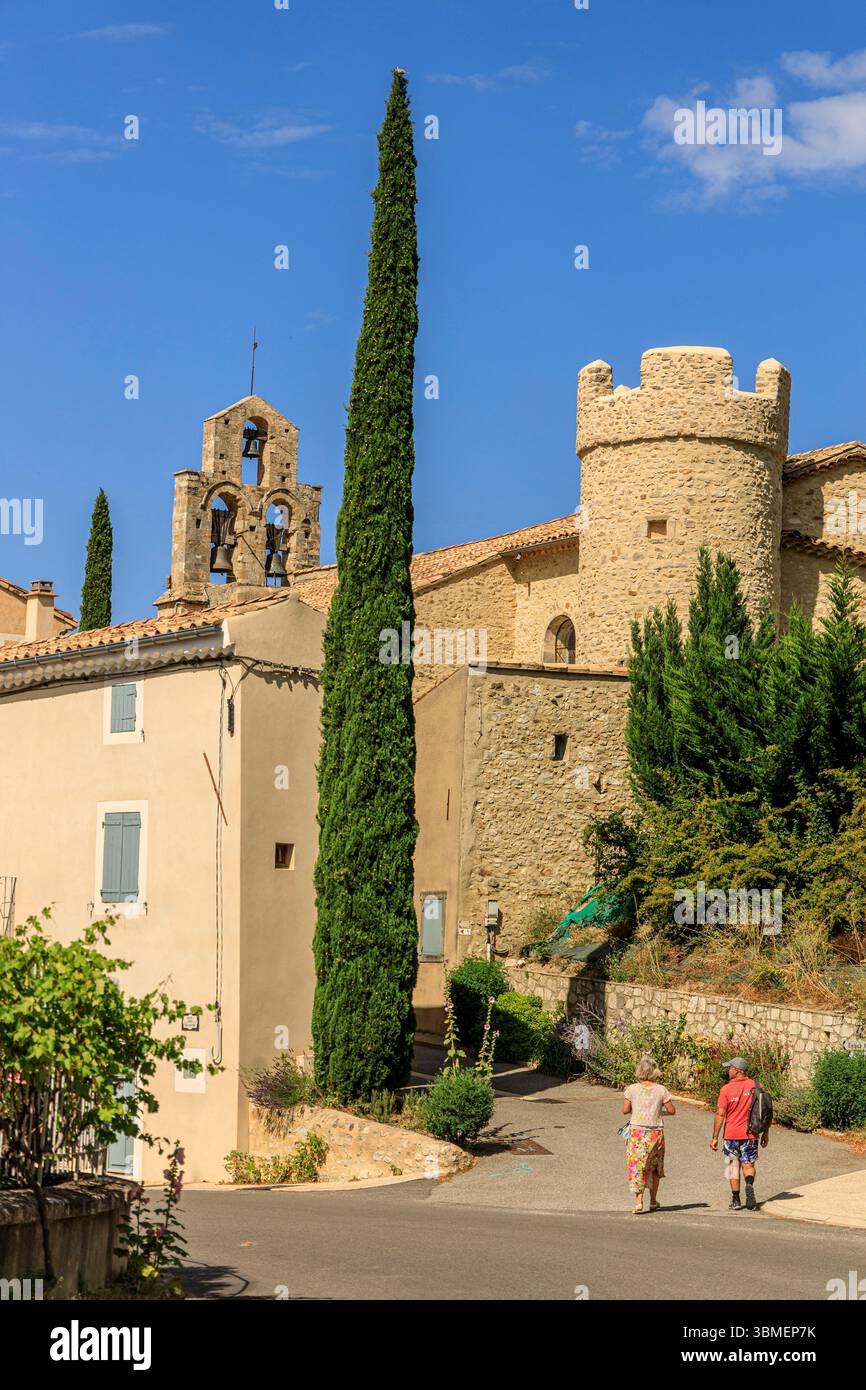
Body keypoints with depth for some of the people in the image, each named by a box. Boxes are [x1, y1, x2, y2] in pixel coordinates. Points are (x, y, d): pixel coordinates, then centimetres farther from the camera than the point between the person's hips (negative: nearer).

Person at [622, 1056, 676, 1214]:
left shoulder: (632, 1089, -5)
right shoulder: (661, 1090, -4)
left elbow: (625, 1110, -4)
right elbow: (672, 1111, 0)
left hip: (637, 1131, -1)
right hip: (656, 1132, 1)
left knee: (637, 1166, 3)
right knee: (655, 1167, 18)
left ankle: (638, 1202, -10)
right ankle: (653, 1201, 26)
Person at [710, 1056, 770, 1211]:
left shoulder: (726, 1089, -10)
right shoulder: (756, 1087, -1)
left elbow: (720, 1114, -11)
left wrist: (715, 1137, -6)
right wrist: (766, 1133, 12)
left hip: (731, 1134, -2)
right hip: (750, 1134, 2)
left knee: (733, 1167, 10)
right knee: (748, 1164, 13)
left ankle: (735, 1200, 12)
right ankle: (749, 1185, -17)